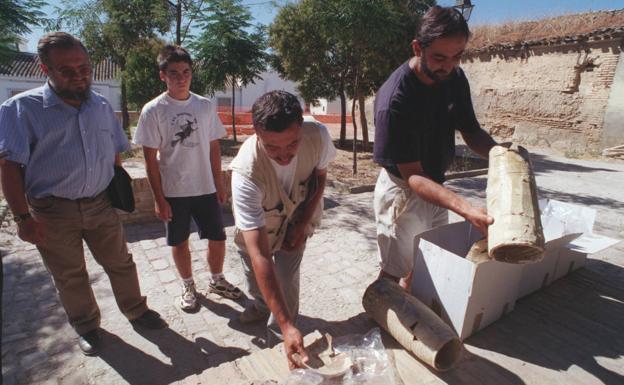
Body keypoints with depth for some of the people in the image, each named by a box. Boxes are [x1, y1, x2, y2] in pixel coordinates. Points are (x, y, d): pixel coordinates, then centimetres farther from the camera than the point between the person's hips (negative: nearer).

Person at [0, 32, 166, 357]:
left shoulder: (102, 106, 3)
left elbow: (115, 153, 13)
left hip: (100, 204, 3)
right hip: (53, 211, -3)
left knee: (121, 263, 13)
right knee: (69, 275, 13)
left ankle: (136, 311, 33)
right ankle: (86, 326, 35)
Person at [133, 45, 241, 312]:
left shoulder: (206, 106, 2)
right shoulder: (153, 110, -6)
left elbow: (213, 148, 7)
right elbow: (150, 158, -5)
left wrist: (219, 185, 6)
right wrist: (159, 198, -7)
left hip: (205, 188, 2)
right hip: (173, 191, -2)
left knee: (218, 238, 8)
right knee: (179, 242, 11)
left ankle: (217, 280, 34)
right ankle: (188, 287, 34)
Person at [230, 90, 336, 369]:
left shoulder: (318, 135, -35)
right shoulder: (246, 172, -44)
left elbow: (320, 175, -9)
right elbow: (260, 256, -43)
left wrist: (303, 223, -15)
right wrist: (288, 325, -45)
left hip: (299, 215, 1)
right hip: (255, 224, 0)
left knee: (286, 277, -9)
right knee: (254, 272, 18)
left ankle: (277, 343, 18)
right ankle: (261, 305, 54)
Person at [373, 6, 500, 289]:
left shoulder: (455, 78, -6)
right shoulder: (394, 100, -29)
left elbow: (471, 131, 3)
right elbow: (413, 176, -28)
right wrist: (465, 209, -39)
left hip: (436, 187, 8)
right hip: (404, 192, -7)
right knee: (394, 273, 6)